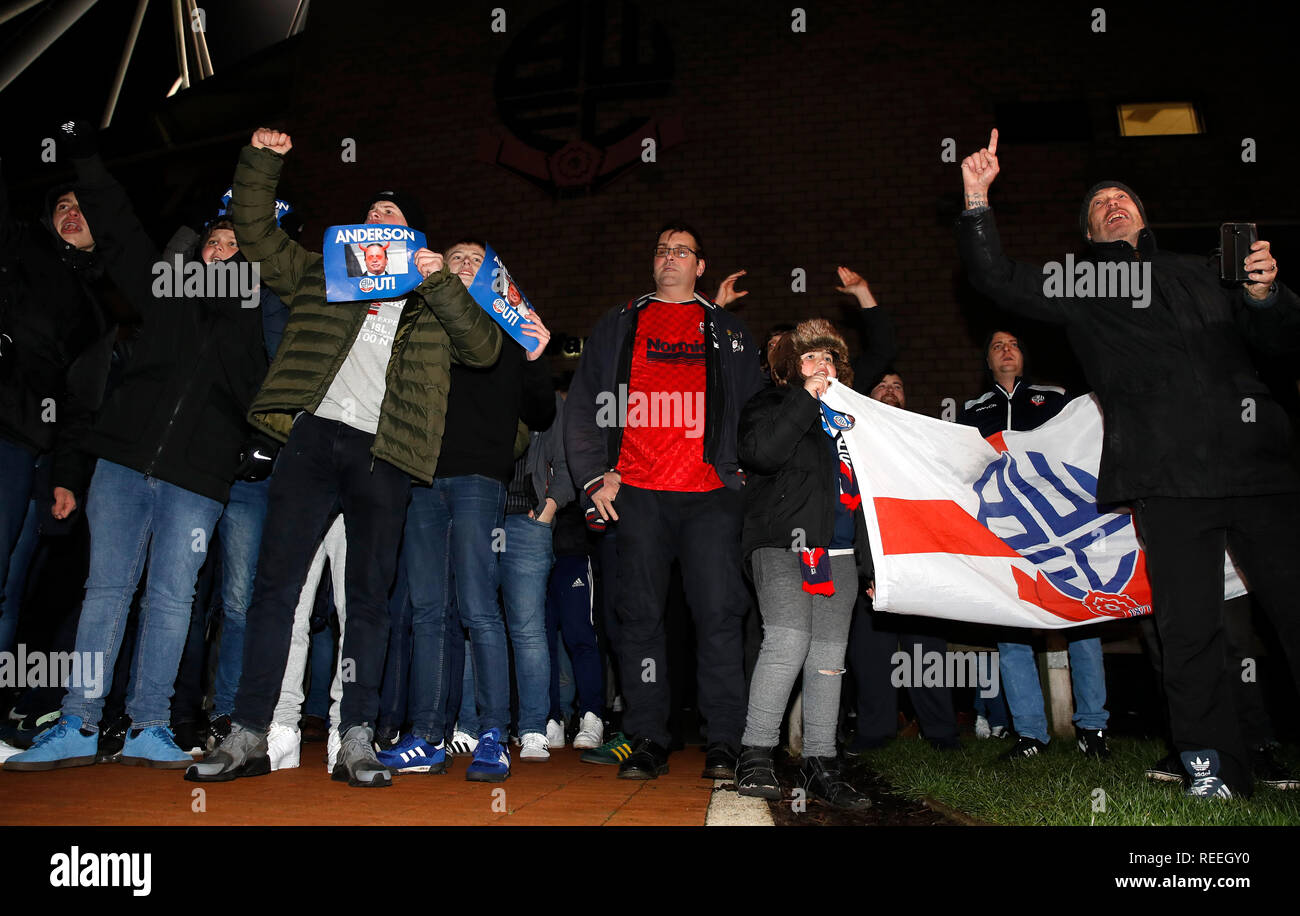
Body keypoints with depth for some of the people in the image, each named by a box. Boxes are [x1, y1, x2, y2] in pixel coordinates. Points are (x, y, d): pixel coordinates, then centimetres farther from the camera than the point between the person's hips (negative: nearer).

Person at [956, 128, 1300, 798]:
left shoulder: (1199, 273, 24)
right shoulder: (1079, 288, 17)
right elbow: (996, 278, 6)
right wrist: (977, 200, -4)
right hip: (1169, 479, -2)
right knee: (1189, 626, -3)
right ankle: (1211, 764, 10)